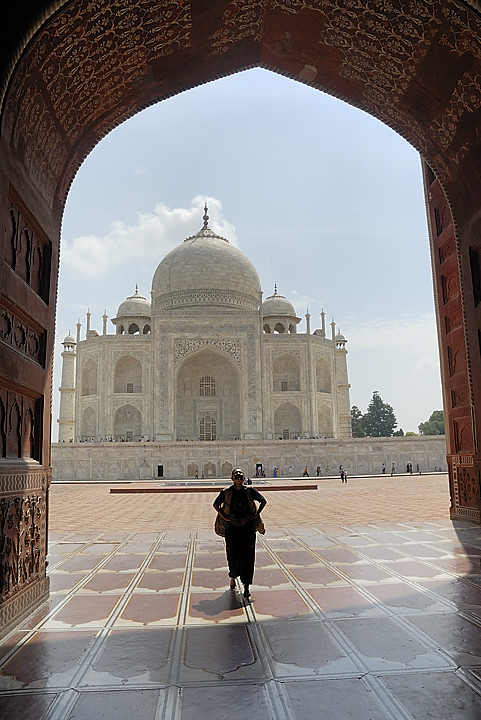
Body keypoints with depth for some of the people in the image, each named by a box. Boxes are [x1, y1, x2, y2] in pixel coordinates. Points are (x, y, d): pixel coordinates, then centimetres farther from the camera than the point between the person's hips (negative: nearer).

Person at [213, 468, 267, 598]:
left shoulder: (250, 491, -3)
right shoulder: (226, 492, -3)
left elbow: (264, 501, 11)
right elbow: (215, 504, 12)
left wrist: (256, 515, 1)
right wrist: (224, 516, 1)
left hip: (248, 526, 0)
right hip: (232, 527, 0)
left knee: (247, 556, -3)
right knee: (233, 556, 5)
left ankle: (247, 587, 8)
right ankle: (233, 577, 37)